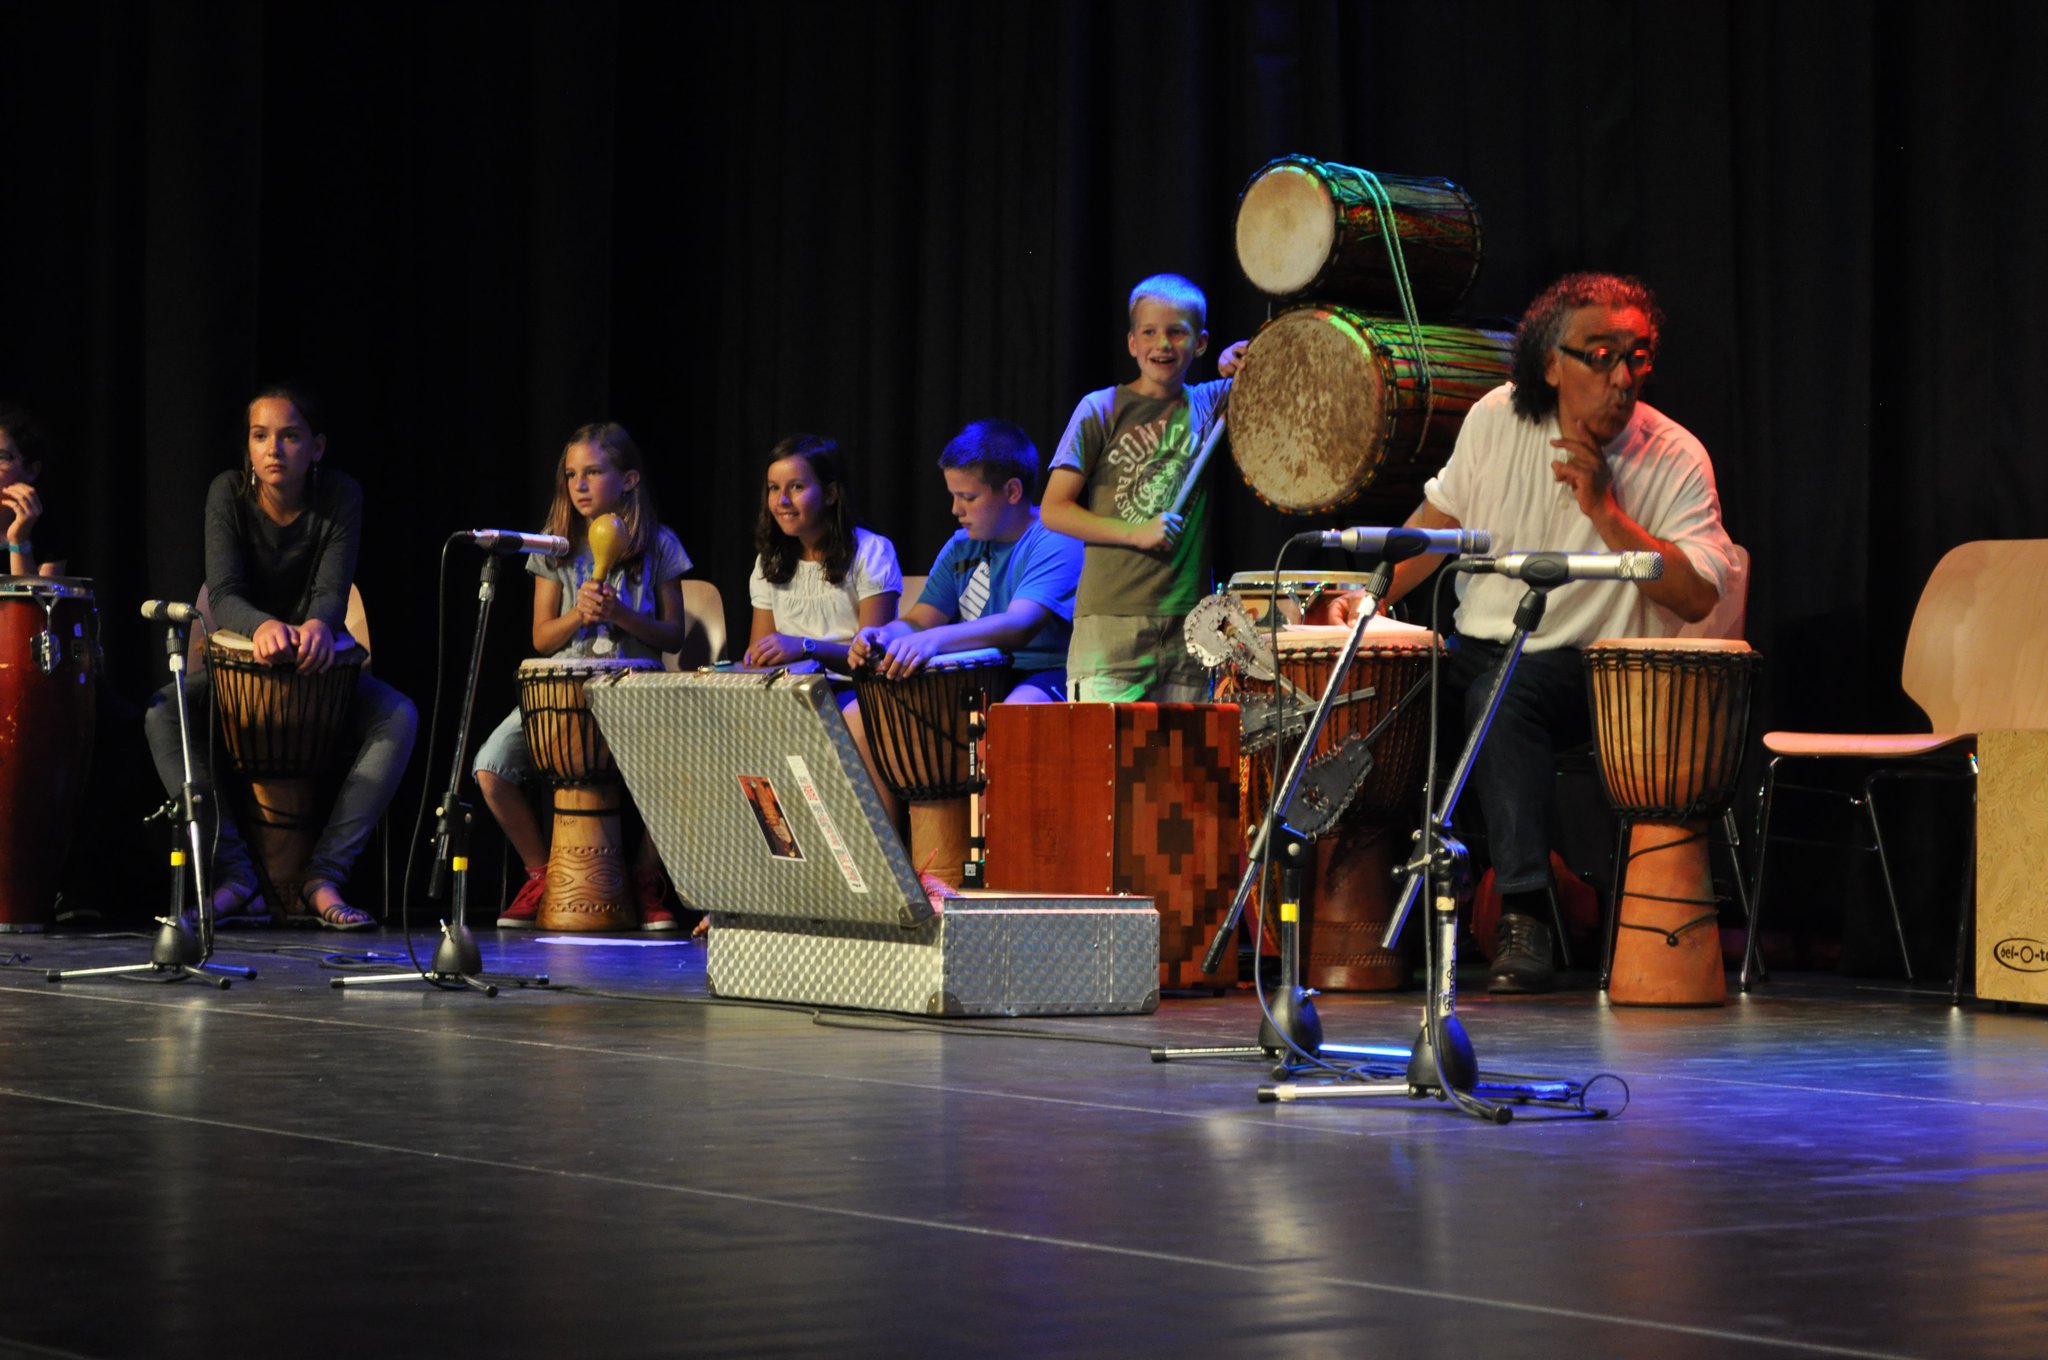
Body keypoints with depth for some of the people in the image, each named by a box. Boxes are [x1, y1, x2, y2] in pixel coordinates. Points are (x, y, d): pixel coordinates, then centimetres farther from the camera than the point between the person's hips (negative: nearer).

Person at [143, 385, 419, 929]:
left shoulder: (340, 496, -12)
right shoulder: (229, 493, -12)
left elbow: (332, 591, -23)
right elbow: (223, 594, -23)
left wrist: (318, 625, -49)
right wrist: (263, 626, -48)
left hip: (317, 661, 0)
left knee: (398, 716, -29)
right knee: (163, 712, -30)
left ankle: (322, 876, -29)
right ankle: (235, 879, -33)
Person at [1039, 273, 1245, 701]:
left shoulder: (1209, 404, 11)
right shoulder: (1101, 411, 2)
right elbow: (1054, 511, 1)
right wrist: (1135, 533, -11)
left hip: (1188, 625, 3)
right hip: (1111, 622, -3)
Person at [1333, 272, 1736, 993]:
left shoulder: (1673, 459, -10)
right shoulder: (1497, 418, 1)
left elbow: (1699, 595, -19)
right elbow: (1441, 516, 14)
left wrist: (1605, 511, -23)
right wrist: (1372, 595, 0)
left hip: (1593, 673, -5)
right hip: (1478, 650, 5)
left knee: (1503, 690, -36)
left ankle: (1523, 915, -36)